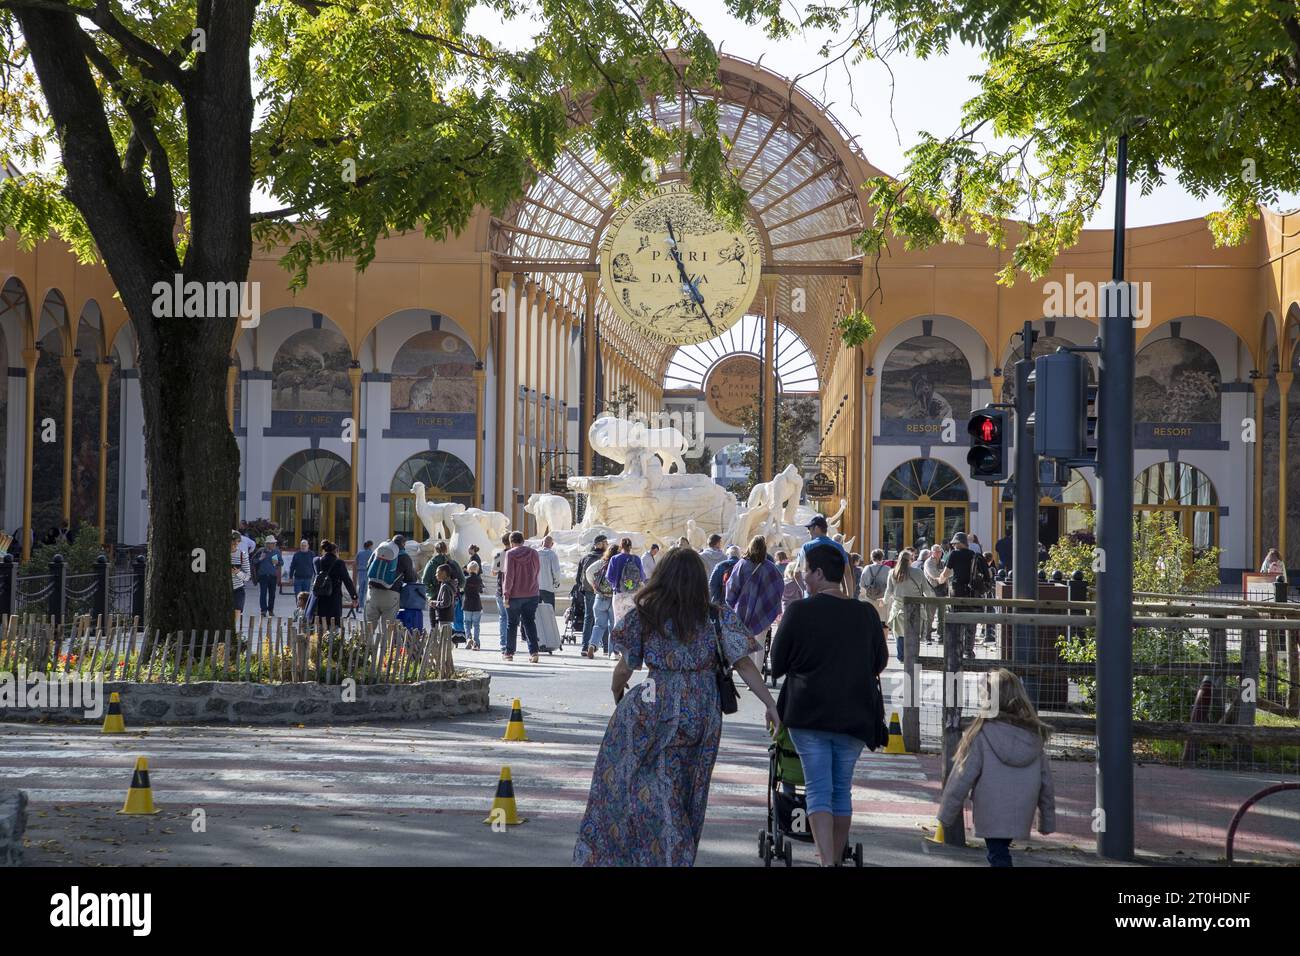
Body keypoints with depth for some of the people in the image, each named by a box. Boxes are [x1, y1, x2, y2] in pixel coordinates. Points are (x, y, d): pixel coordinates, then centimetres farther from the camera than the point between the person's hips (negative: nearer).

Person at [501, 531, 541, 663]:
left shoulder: (510, 554, -10)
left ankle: (509, 652, 16)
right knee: (529, 622, 5)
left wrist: (506, 594, -10)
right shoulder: (533, 553, 1)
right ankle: (533, 651, -7)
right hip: (531, 594, 3)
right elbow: (535, 573, 10)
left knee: (512, 624, 9)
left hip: (515, 595, -3)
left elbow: (509, 576, -13)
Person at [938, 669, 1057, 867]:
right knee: (1000, 852, 22)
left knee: (998, 856, 1)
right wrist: (1047, 820, 17)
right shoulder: (1034, 736, -1)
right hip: (1021, 817, 5)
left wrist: (947, 815, -1)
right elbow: (1046, 782, 6)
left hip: (991, 816, -5)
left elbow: (962, 778, -12)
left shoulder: (982, 735, -16)